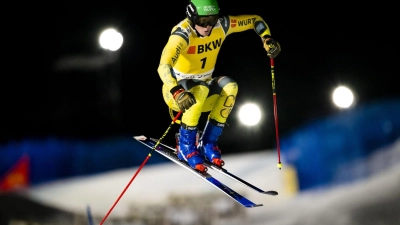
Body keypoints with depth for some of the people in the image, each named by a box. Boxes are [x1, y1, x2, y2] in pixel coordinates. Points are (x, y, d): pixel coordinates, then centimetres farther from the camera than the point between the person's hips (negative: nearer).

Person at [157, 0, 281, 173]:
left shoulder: (221, 25, -12)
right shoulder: (182, 34, -29)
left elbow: (255, 20, 2)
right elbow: (164, 67, -43)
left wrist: (267, 39, -17)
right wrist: (177, 92, -60)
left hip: (204, 89, 5)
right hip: (176, 90, -5)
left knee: (229, 86, -25)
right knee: (200, 90, -37)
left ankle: (208, 143, -14)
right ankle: (186, 145, -21)